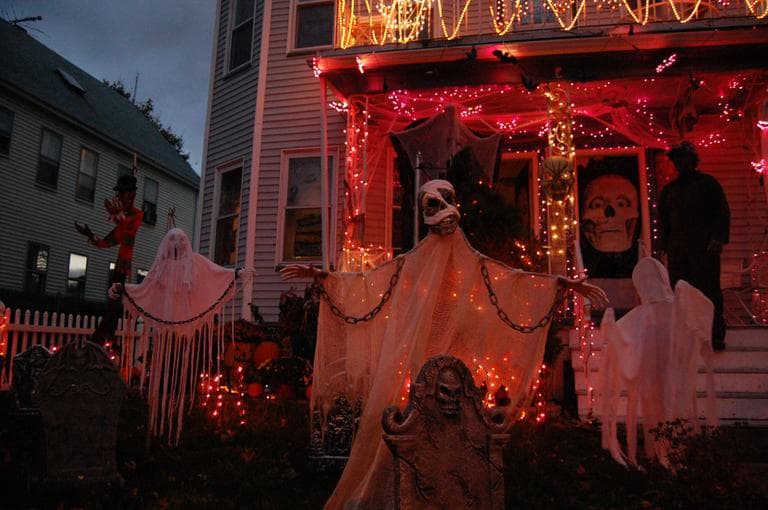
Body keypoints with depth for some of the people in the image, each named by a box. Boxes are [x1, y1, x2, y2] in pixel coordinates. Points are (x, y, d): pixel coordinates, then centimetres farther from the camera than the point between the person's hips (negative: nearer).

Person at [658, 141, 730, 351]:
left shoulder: (708, 183, 8)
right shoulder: (669, 189, 19)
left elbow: (722, 213, 1)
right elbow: (662, 219, 20)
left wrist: (718, 238, -12)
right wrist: (664, 245, 10)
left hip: (704, 247, -3)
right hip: (677, 249, 3)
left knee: (709, 290, -3)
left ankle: (716, 335, 3)